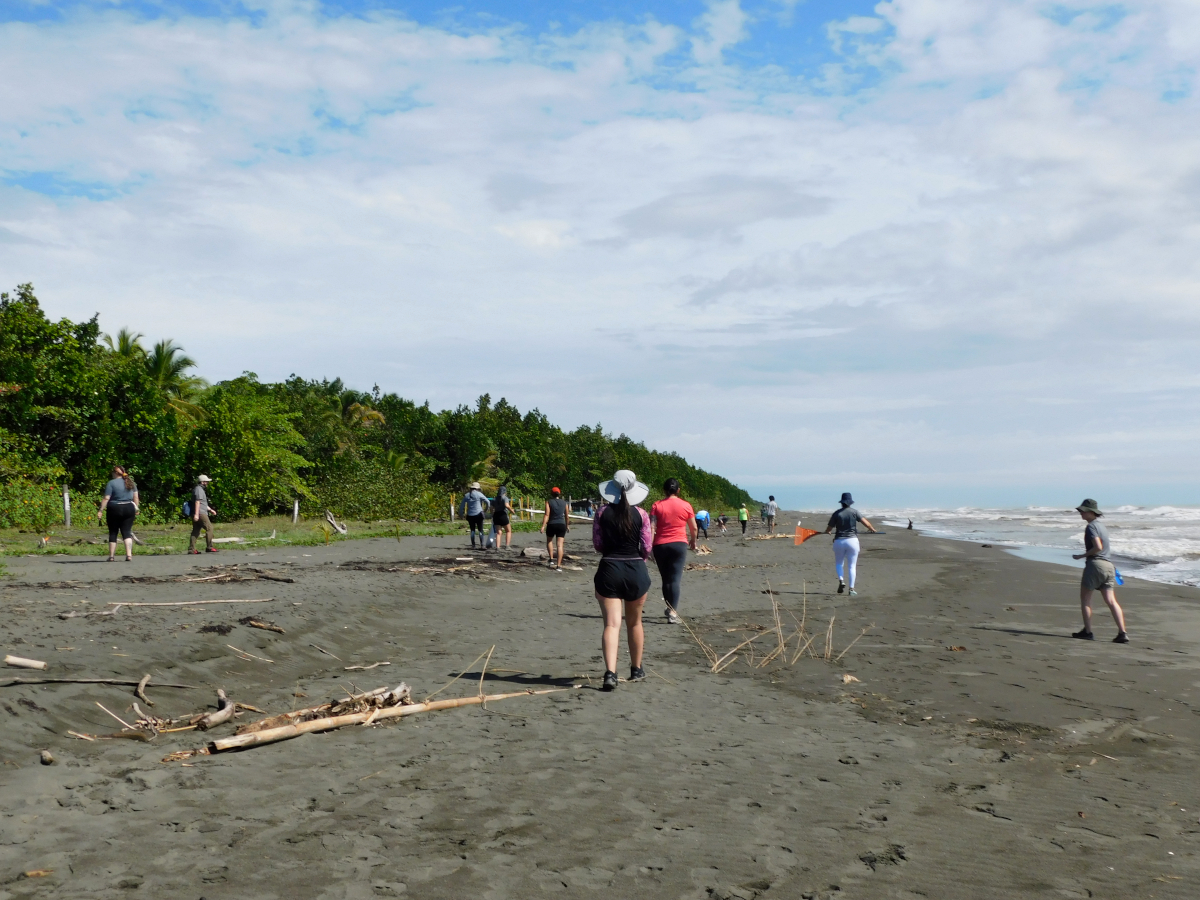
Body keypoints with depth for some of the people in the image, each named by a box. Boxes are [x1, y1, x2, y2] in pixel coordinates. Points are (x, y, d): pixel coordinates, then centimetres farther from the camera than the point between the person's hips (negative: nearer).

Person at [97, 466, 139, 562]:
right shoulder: (131, 482, 9)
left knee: (113, 533, 7)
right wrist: (136, 509, 18)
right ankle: (129, 555, -12)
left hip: (114, 510, -3)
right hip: (129, 509, 3)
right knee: (127, 532, 2)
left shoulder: (111, 483, -6)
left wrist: (100, 510, -10)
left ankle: (111, 556, 12)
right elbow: (136, 498, 10)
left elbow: (106, 498, -12)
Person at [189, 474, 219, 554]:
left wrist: (210, 510, 29)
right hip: (200, 513, -10)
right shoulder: (199, 489, -9)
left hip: (197, 514, 10)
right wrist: (196, 514, -25)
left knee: (195, 531, 8)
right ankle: (209, 547, -8)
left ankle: (191, 549, 5)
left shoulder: (200, 489, 23)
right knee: (209, 528, -8)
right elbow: (197, 502, -18)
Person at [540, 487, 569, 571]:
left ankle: (551, 559, 16)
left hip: (551, 525, -1)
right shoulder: (564, 502, 7)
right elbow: (567, 516, 14)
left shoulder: (549, 502, -2)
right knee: (559, 545, -1)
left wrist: (543, 526, -16)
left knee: (549, 541, 24)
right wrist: (567, 525, 28)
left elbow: (546, 515, -12)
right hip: (561, 525, 1)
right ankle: (559, 565, -7)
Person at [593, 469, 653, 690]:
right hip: (636, 570, 1)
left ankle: (610, 673, -22)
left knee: (612, 624, -5)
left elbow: (597, 544, 2)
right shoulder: (641, 514, -4)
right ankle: (636, 669, 32)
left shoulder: (603, 513, -3)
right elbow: (646, 548, -2)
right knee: (634, 622, 18)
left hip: (609, 569, -1)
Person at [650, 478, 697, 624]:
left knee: (665, 579, 14)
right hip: (679, 544, -1)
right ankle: (673, 612, -15)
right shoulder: (686, 506, 2)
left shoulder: (657, 506, -1)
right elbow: (693, 528, 9)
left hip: (660, 545, 1)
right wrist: (693, 541, 26)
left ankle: (670, 609, 26)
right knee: (675, 579, -4)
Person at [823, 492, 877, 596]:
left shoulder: (836, 514, -1)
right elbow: (865, 522, -4)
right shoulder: (854, 512, -1)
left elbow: (829, 528, 2)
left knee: (839, 563, 19)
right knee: (852, 566, 5)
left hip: (839, 541, 0)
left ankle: (841, 580, -6)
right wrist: (873, 530, 13)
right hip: (852, 540, 0)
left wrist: (826, 532, 24)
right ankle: (851, 588, -2)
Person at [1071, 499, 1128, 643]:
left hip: (1095, 564, -8)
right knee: (1111, 601, 3)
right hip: (1108, 565, 8)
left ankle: (1088, 631, 2)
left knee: (1085, 597, 3)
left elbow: (1098, 547, -19)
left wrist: (1081, 556, -11)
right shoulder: (1101, 525, 19)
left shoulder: (1091, 526, -9)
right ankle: (1122, 633, -6)